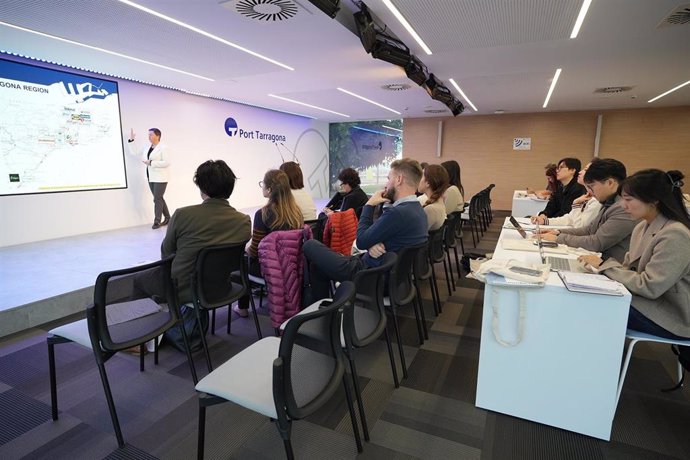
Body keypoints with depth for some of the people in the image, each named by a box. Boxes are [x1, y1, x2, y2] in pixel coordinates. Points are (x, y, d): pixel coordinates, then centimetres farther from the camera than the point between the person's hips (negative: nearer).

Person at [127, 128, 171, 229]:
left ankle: (157, 221, -2)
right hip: (151, 178, 8)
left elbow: (166, 163, -17)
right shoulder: (146, 148, 13)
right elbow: (133, 152, 19)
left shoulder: (163, 148, -9)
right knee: (159, 198, 11)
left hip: (160, 178, -8)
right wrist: (131, 140, 11)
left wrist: (151, 163, -17)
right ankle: (167, 218, 20)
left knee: (157, 199, -8)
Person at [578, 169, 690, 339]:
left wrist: (604, 264, -16)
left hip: (670, 318, -7)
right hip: (648, 298, 7)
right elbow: (629, 267, 6)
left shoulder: (674, 235, -23)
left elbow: (649, 287, -24)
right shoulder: (643, 227, 4)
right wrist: (601, 265, -12)